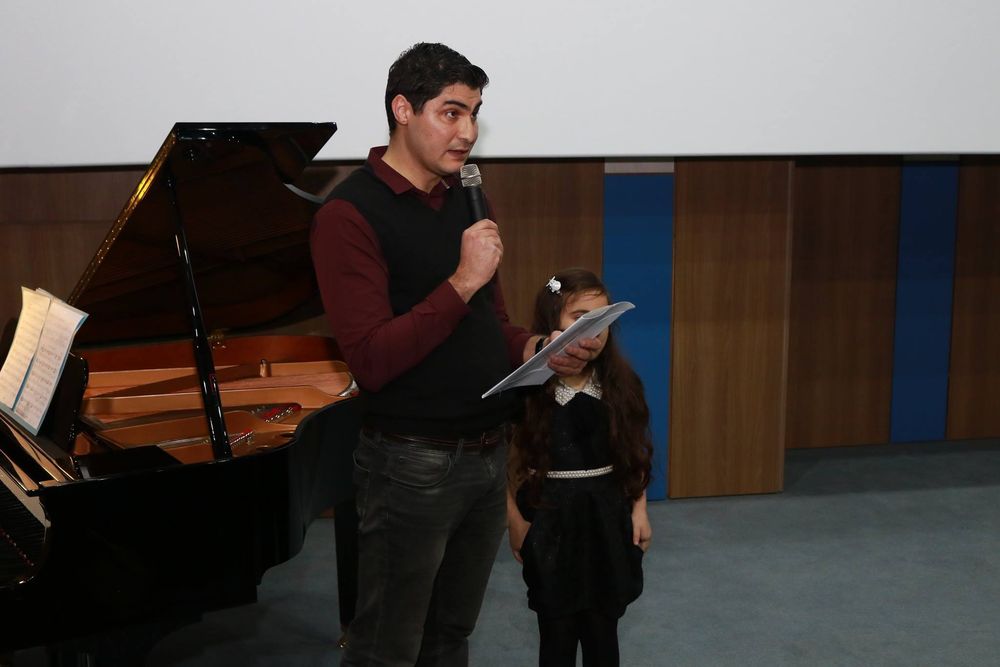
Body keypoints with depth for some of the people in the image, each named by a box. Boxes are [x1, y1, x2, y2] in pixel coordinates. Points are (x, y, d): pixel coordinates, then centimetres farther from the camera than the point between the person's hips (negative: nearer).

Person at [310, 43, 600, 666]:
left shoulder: (465, 199, 9)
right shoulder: (351, 214, -15)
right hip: (412, 463, -7)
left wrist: (536, 350, -4)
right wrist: (461, 282, -25)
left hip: (490, 454, 7)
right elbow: (371, 359, -22)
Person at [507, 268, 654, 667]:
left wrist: (638, 510, 6)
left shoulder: (620, 384, -1)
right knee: (556, 634, 9)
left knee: (603, 632, 12)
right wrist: (515, 522, -9)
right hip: (550, 518, -3)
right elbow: (504, 460, -10)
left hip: (607, 515, 3)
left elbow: (634, 453, 7)